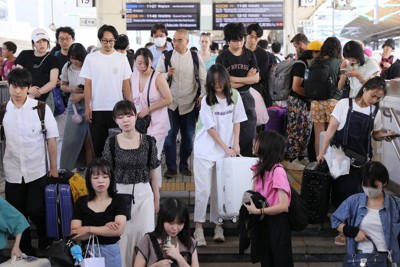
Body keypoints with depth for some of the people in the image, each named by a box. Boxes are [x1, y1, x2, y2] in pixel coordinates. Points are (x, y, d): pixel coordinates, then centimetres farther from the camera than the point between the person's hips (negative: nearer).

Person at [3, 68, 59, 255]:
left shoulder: (41, 108, -8)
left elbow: (51, 139, -3)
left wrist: (54, 168, -1)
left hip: (37, 171, -2)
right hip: (13, 173, 3)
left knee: (36, 212, -1)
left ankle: (46, 244, 28)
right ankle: (27, 253, 30)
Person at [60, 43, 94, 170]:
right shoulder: (67, 67, 1)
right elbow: (63, 86, 13)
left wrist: (82, 96, -20)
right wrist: (72, 89, -8)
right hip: (74, 106, 4)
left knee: (88, 141, 1)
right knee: (70, 140, 5)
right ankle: (66, 169, 18)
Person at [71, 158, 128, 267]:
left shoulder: (118, 200, -2)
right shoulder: (81, 202, 3)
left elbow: (118, 230, -16)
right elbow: (75, 235, -7)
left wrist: (88, 229, -12)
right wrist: (105, 228, -17)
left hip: (110, 251, -1)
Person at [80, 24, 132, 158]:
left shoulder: (122, 58, 3)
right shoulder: (91, 58, 1)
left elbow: (126, 84, 5)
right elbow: (87, 85, 1)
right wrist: (87, 107, -4)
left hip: (117, 109, 0)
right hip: (97, 109, 0)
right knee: (98, 143, 6)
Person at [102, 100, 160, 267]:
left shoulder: (148, 141, -3)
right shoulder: (111, 142, -4)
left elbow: (153, 172, 3)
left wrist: (156, 198, 7)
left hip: (144, 193, 0)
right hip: (120, 193, 0)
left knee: (145, 233, 5)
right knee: (122, 234, 8)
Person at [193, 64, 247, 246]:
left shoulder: (234, 96, 2)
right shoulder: (206, 101, -9)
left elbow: (237, 121, 8)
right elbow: (210, 129, -9)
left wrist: (235, 144, -2)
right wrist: (226, 148, -12)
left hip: (226, 151, 3)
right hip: (205, 151, -3)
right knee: (204, 190, -5)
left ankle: (218, 225, 18)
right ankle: (199, 228, 4)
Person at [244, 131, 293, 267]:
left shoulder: (278, 171, -22)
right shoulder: (260, 168, 4)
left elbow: (283, 206, -27)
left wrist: (258, 211, -22)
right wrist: (249, 200, -6)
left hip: (277, 222, -8)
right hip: (262, 221, 8)